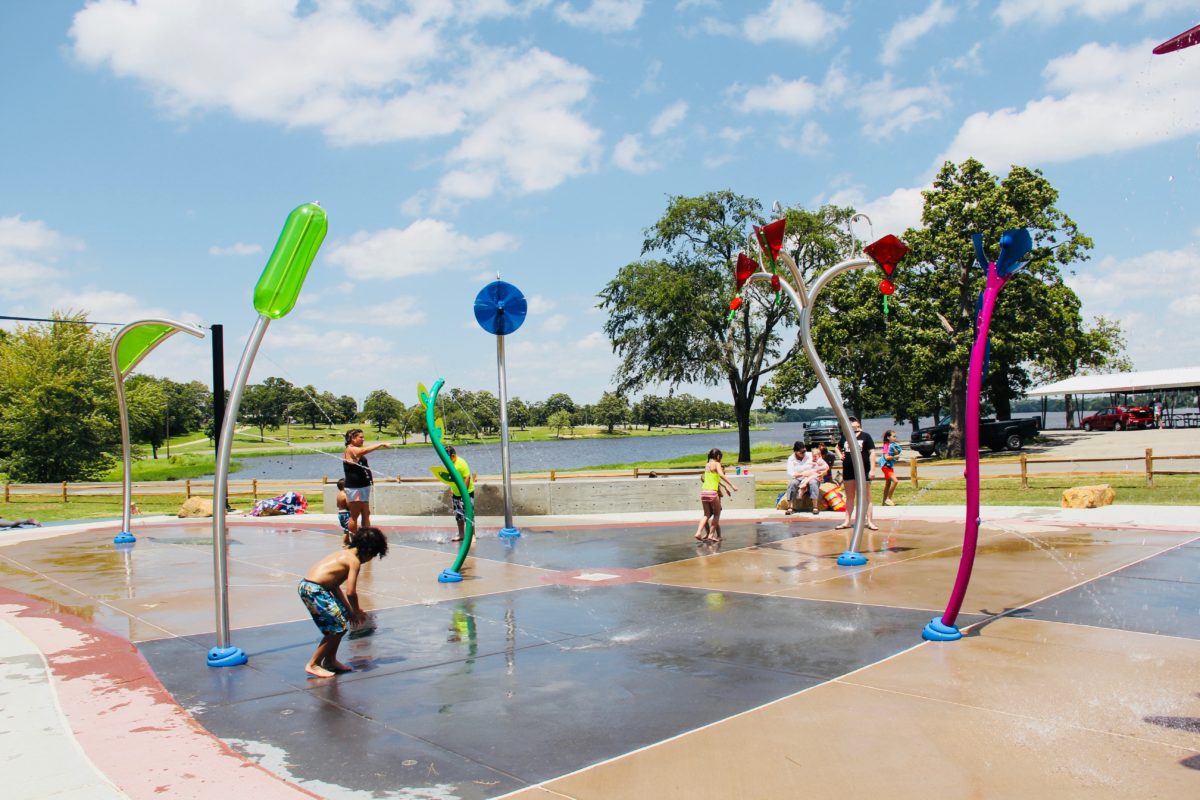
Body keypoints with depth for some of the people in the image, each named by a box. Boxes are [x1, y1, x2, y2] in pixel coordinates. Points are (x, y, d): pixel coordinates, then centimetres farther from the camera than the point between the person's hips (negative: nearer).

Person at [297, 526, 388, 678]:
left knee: (342, 617, 19)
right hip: (314, 590, -10)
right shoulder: (354, 561, -9)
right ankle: (312, 665, 6)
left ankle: (330, 660, 29)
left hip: (307, 585, 10)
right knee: (338, 627, -2)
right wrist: (357, 611, 4)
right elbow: (350, 592, -14)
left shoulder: (344, 553, 18)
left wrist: (349, 609, 20)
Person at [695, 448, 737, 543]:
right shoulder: (716, 464, -2)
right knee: (717, 514, 10)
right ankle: (711, 534, 4)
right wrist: (732, 485, -20)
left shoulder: (707, 465, 19)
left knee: (706, 515, 13)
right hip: (712, 492, -6)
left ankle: (698, 532, -5)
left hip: (703, 492, 6)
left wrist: (725, 486, 34)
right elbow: (721, 475, -20)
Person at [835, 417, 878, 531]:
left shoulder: (865, 436, -2)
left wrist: (872, 469, -13)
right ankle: (847, 521, 15)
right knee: (849, 497, 10)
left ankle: (869, 521, 4)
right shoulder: (845, 437, 10)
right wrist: (840, 455, 8)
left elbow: (872, 453, -6)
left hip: (863, 470, -4)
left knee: (866, 497, 0)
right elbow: (838, 448, 29)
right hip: (848, 470, 4)